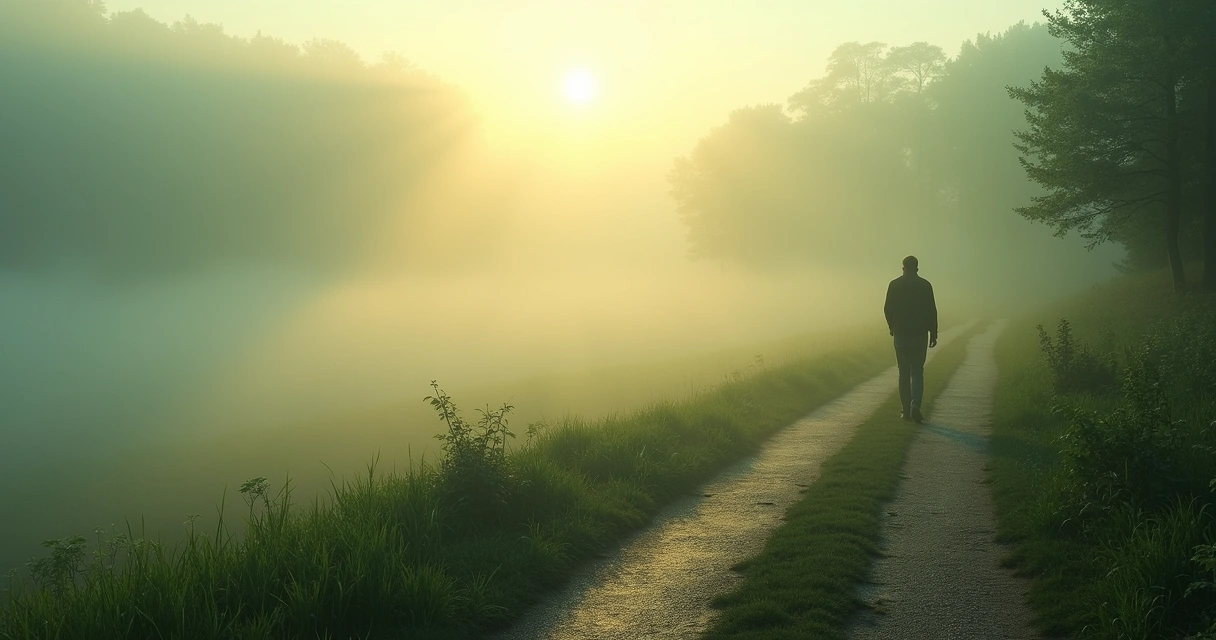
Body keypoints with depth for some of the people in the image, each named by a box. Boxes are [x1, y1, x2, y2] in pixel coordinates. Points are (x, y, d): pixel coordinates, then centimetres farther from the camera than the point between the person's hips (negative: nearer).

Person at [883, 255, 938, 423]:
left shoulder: (894, 285, 0)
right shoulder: (925, 285, -2)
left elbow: (888, 309, 0)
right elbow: (931, 310, -3)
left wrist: (892, 327, 16)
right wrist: (933, 333, 3)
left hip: (900, 334, 1)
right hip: (920, 334, -1)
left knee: (904, 372, 8)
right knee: (917, 371, 7)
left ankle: (906, 411, 7)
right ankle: (915, 405, -14)